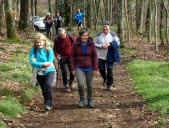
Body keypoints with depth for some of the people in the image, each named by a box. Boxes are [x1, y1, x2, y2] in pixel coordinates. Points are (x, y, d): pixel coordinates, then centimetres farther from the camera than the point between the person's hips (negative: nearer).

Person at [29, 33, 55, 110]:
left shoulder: (49, 49, -13)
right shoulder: (33, 50, -8)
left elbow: (49, 62, -18)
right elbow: (32, 62, -18)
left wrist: (38, 63, -19)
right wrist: (43, 64, -27)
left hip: (49, 71, -3)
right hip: (39, 72, 3)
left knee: (48, 85, -26)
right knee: (43, 89, 12)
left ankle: (48, 103, -12)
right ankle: (47, 104, 30)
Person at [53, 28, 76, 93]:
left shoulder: (70, 37, -16)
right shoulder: (57, 39, -15)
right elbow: (55, 49, 0)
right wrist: (56, 55, -15)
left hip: (70, 57, 1)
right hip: (62, 58, -1)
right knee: (64, 72, -3)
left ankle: (70, 82, 33)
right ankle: (66, 85, 15)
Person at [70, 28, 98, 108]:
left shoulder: (91, 44, -5)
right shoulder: (76, 44, -6)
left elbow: (94, 56, 0)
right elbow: (72, 57, -1)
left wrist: (95, 68, -3)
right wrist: (72, 68, -4)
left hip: (89, 68, 1)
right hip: (79, 68, -1)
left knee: (89, 84, 9)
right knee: (81, 84, -15)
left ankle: (90, 100, 29)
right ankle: (81, 99, 10)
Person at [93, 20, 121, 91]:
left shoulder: (113, 34, -4)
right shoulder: (98, 35, -3)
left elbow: (117, 43, -2)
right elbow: (94, 43, 1)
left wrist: (110, 44, -19)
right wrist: (101, 46, -17)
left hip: (110, 56, -1)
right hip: (100, 56, 1)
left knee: (109, 69, -1)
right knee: (101, 69, 4)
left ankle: (109, 84, 13)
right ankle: (105, 79, 37)